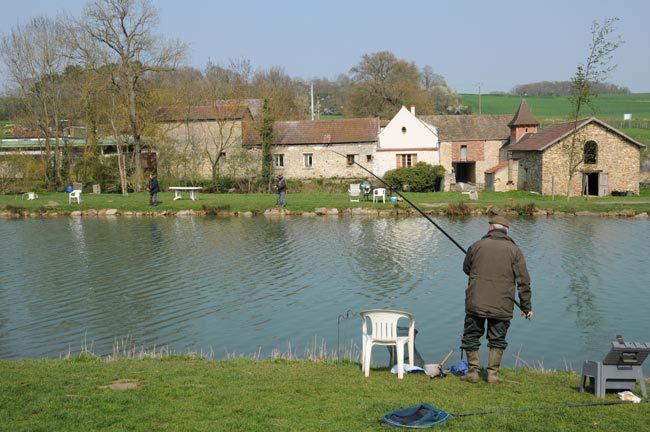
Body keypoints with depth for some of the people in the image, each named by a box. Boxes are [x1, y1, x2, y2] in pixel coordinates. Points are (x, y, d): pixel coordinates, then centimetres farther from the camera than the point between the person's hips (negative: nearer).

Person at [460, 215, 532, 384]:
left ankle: (473, 371, 13)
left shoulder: (476, 246, 3)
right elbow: (523, 281, 0)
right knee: (497, 340, 12)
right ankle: (493, 373, 10)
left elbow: (466, 269, 18)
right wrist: (526, 306, 6)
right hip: (502, 306, 0)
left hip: (476, 302, 0)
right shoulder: (514, 250, 2)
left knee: (471, 337, 12)